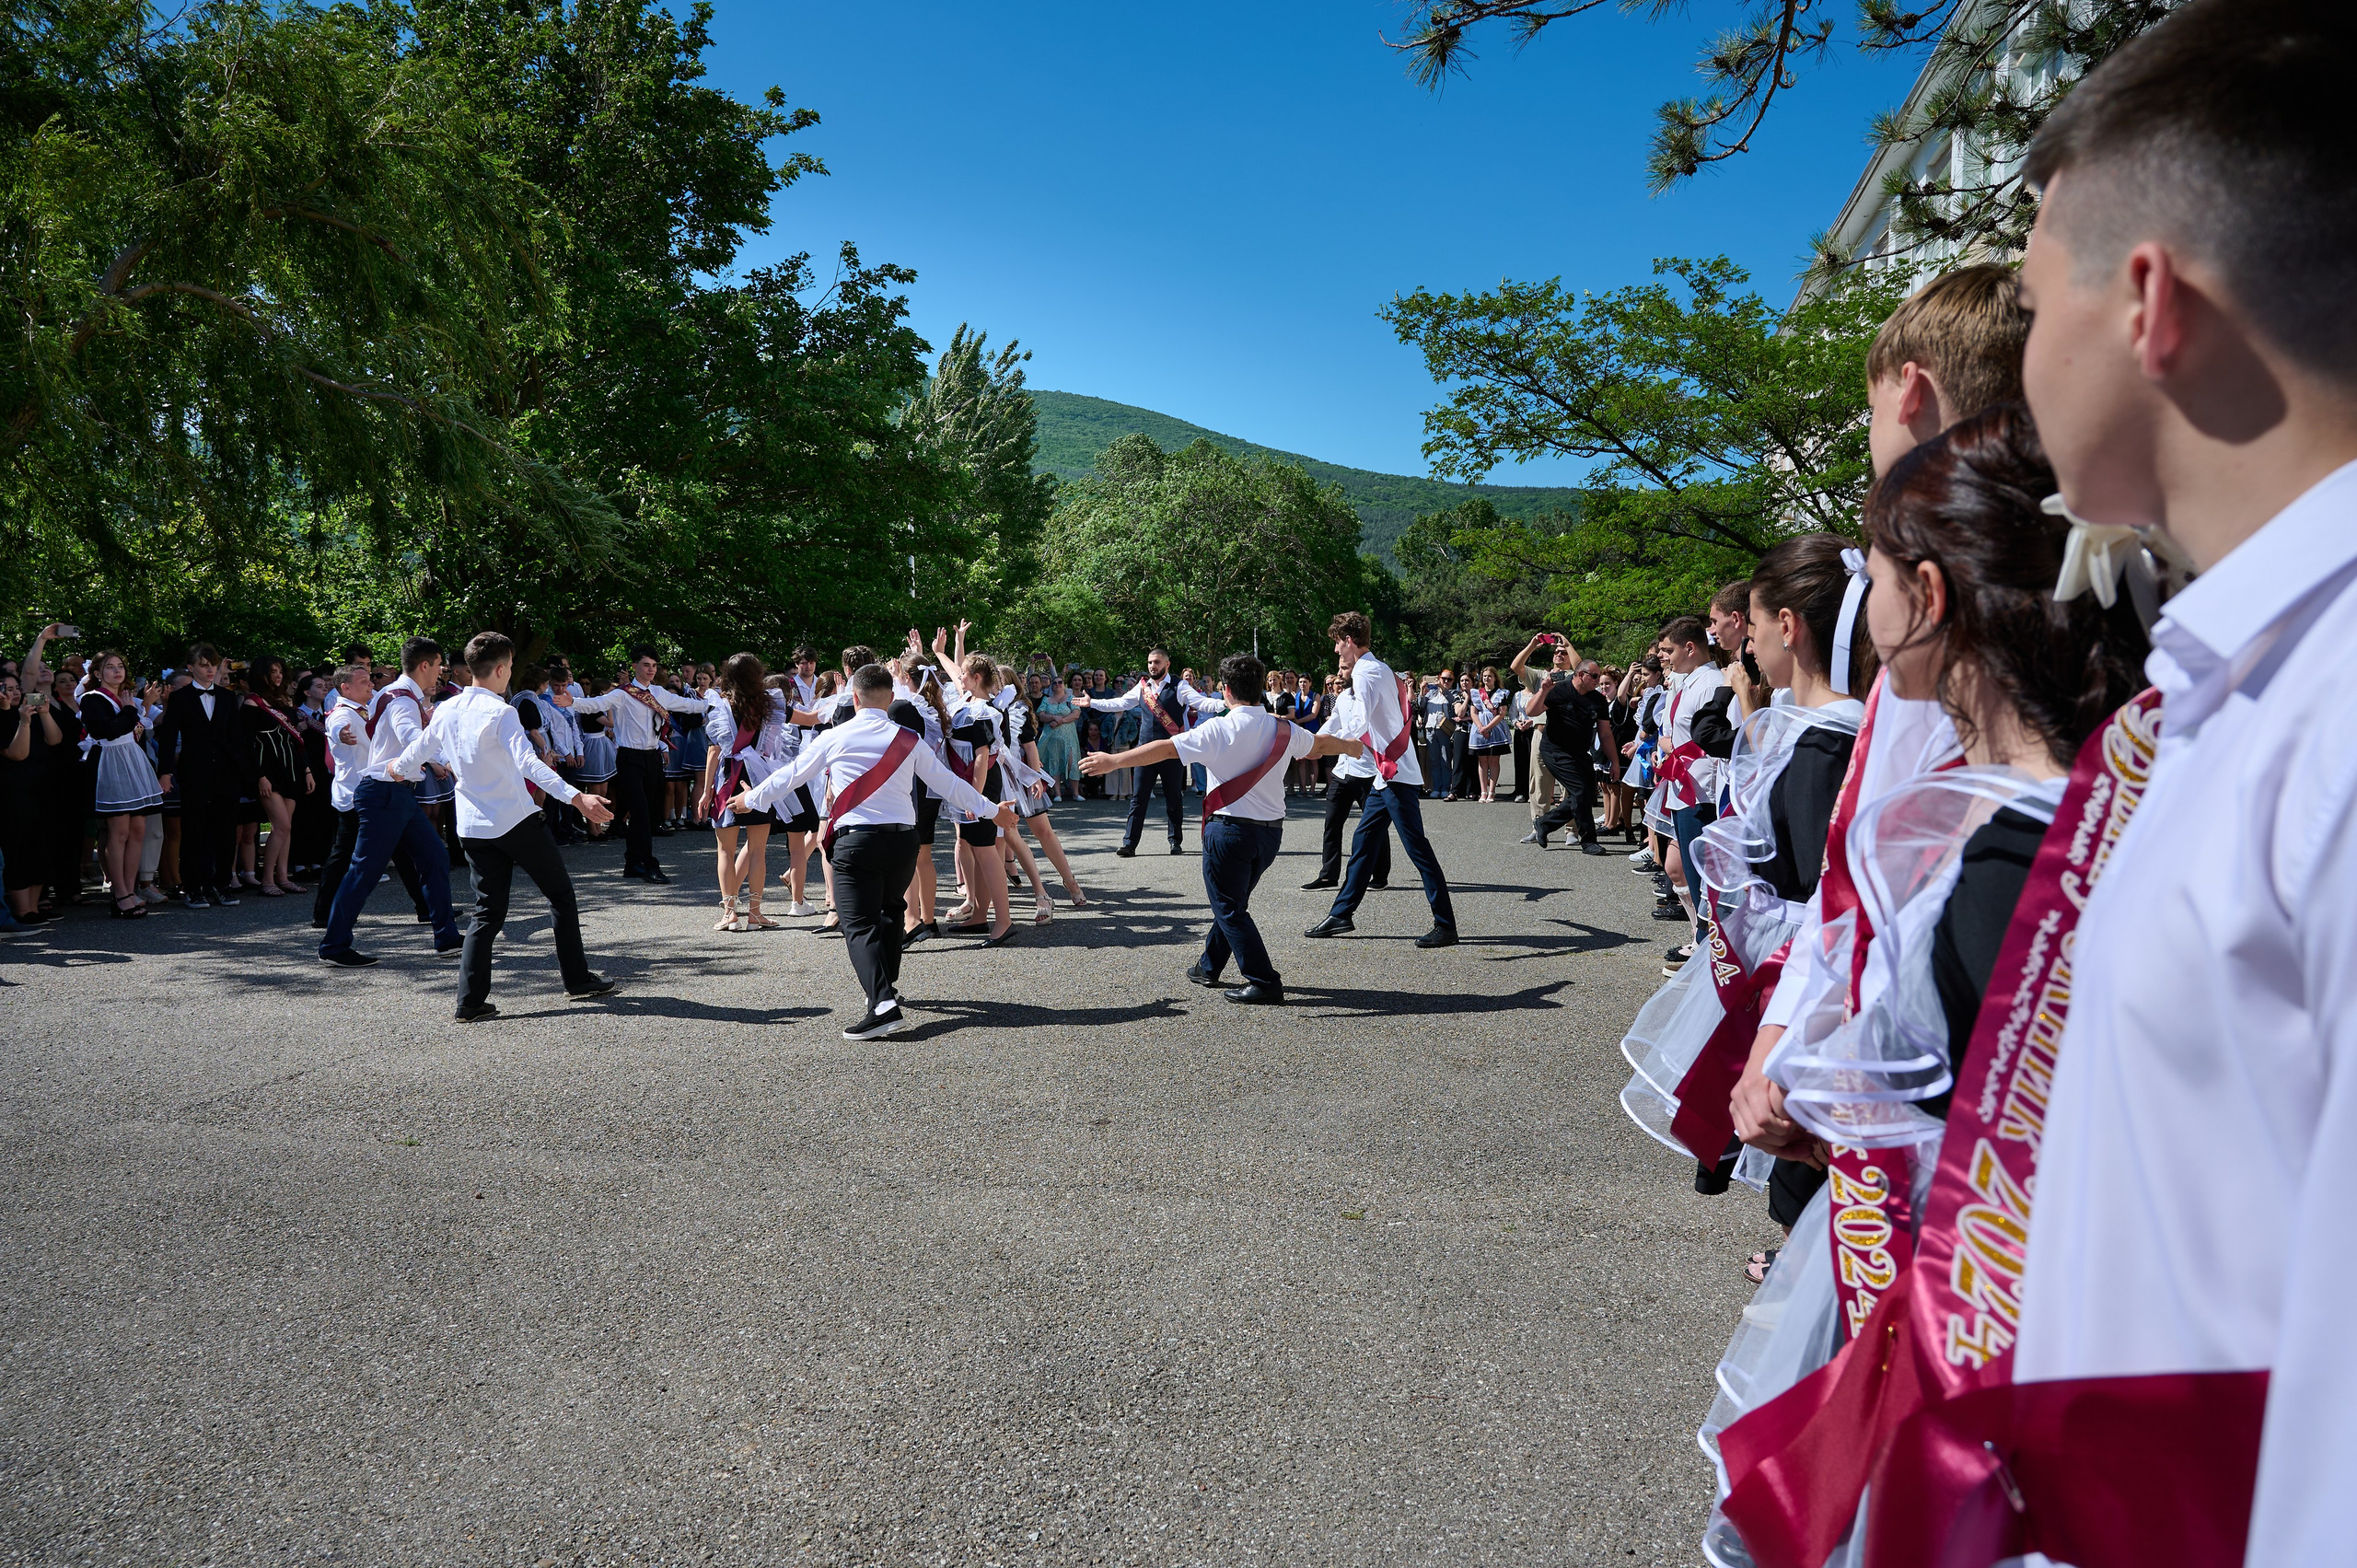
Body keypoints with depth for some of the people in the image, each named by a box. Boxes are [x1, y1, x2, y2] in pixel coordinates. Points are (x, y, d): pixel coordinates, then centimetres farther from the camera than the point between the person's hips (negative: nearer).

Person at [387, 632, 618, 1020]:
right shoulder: (500, 713, -14)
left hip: (474, 826, 6)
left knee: (488, 911, 10)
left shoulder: (446, 710, 6)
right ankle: (578, 980, 12)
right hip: (518, 820, -6)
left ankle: (471, 1001, 4)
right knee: (561, 894, 8)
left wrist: (397, 770, 44)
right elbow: (528, 762, -27)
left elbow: (417, 751, 21)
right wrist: (576, 797, -36)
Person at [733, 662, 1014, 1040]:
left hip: (854, 841, -3)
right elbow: (947, 782, 12)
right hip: (904, 838, 4)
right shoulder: (909, 740, 7)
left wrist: (752, 799, 30)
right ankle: (887, 985, 36)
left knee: (860, 925, -8)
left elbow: (791, 774, 13)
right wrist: (990, 810, 24)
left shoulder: (833, 738, 2)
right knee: (890, 911, 26)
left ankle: (883, 1004, -25)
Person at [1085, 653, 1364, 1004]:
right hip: (1271, 831, 7)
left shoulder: (1220, 730, -15)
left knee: (1229, 908, 3)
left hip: (1230, 829, -7)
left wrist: (1112, 761, -8)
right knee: (1233, 901, 21)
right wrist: (1350, 746, 46)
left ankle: (1265, 983, -1)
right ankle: (1209, 968, 35)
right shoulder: (1285, 730, 3)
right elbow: (1321, 743, 23)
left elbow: (1164, 749, -16)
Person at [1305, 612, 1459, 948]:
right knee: (1363, 843, 13)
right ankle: (1341, 915, 20)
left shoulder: (1366, 673, -13)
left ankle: (1446, 926, -3)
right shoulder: (1380, 669, 17)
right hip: (1389, 773, 10)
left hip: (1395, 775, -10)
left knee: (1417, 849, -7)